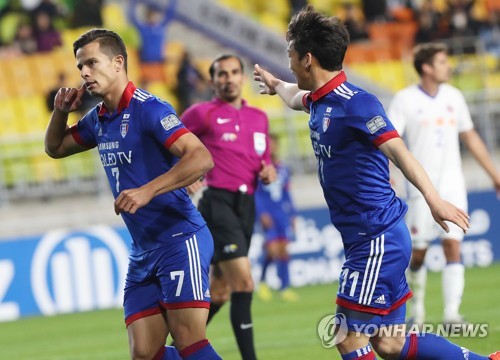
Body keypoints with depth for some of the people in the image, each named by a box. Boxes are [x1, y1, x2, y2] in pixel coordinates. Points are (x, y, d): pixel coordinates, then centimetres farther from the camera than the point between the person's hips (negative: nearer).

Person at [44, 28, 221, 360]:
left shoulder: (148, 109, -13)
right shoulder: (98, 120, 12)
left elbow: (201, 158, -25)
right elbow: (55, 148, 30)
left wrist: (147, 191, -33)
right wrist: (61, 111, 10)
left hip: (180, 241, -8)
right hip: (143, 251, 8)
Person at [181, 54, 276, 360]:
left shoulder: (259, 118, 16)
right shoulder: (203, 113, 0)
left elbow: (265, 162, 24)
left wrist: (269, 172, 1)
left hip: (246, 206, 6)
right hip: (218, 203, -6)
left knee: (219, 291, 11)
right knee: (244, 283, -17)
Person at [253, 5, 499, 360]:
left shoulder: (355, 103, -16)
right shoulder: (320, 101, 11)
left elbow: (398, 150, -28)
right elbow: (297, 96, 37)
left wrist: (433, 198, -41)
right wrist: (275, 85, 58)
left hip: (378, 240, -9)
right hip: (366, 241, 9)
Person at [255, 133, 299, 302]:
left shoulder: (283, 169, 13)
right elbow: (255, 194, -7)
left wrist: (292, 215, 15)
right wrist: (262, 214, -15)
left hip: (283, 214, 5)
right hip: (267, 215, -5)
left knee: (283, 249, 1)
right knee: (273, 249, -14)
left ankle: (285, 287, 4)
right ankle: (262, 281, 10)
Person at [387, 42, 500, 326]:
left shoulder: (454, 97, 8)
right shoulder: (405, 100, -5)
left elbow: (470, 137, 17)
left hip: (452, 185, 3)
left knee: (453, 246, -8)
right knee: (418, 252, 2)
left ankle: (452, 313, -11)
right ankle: (417, 308, 21)